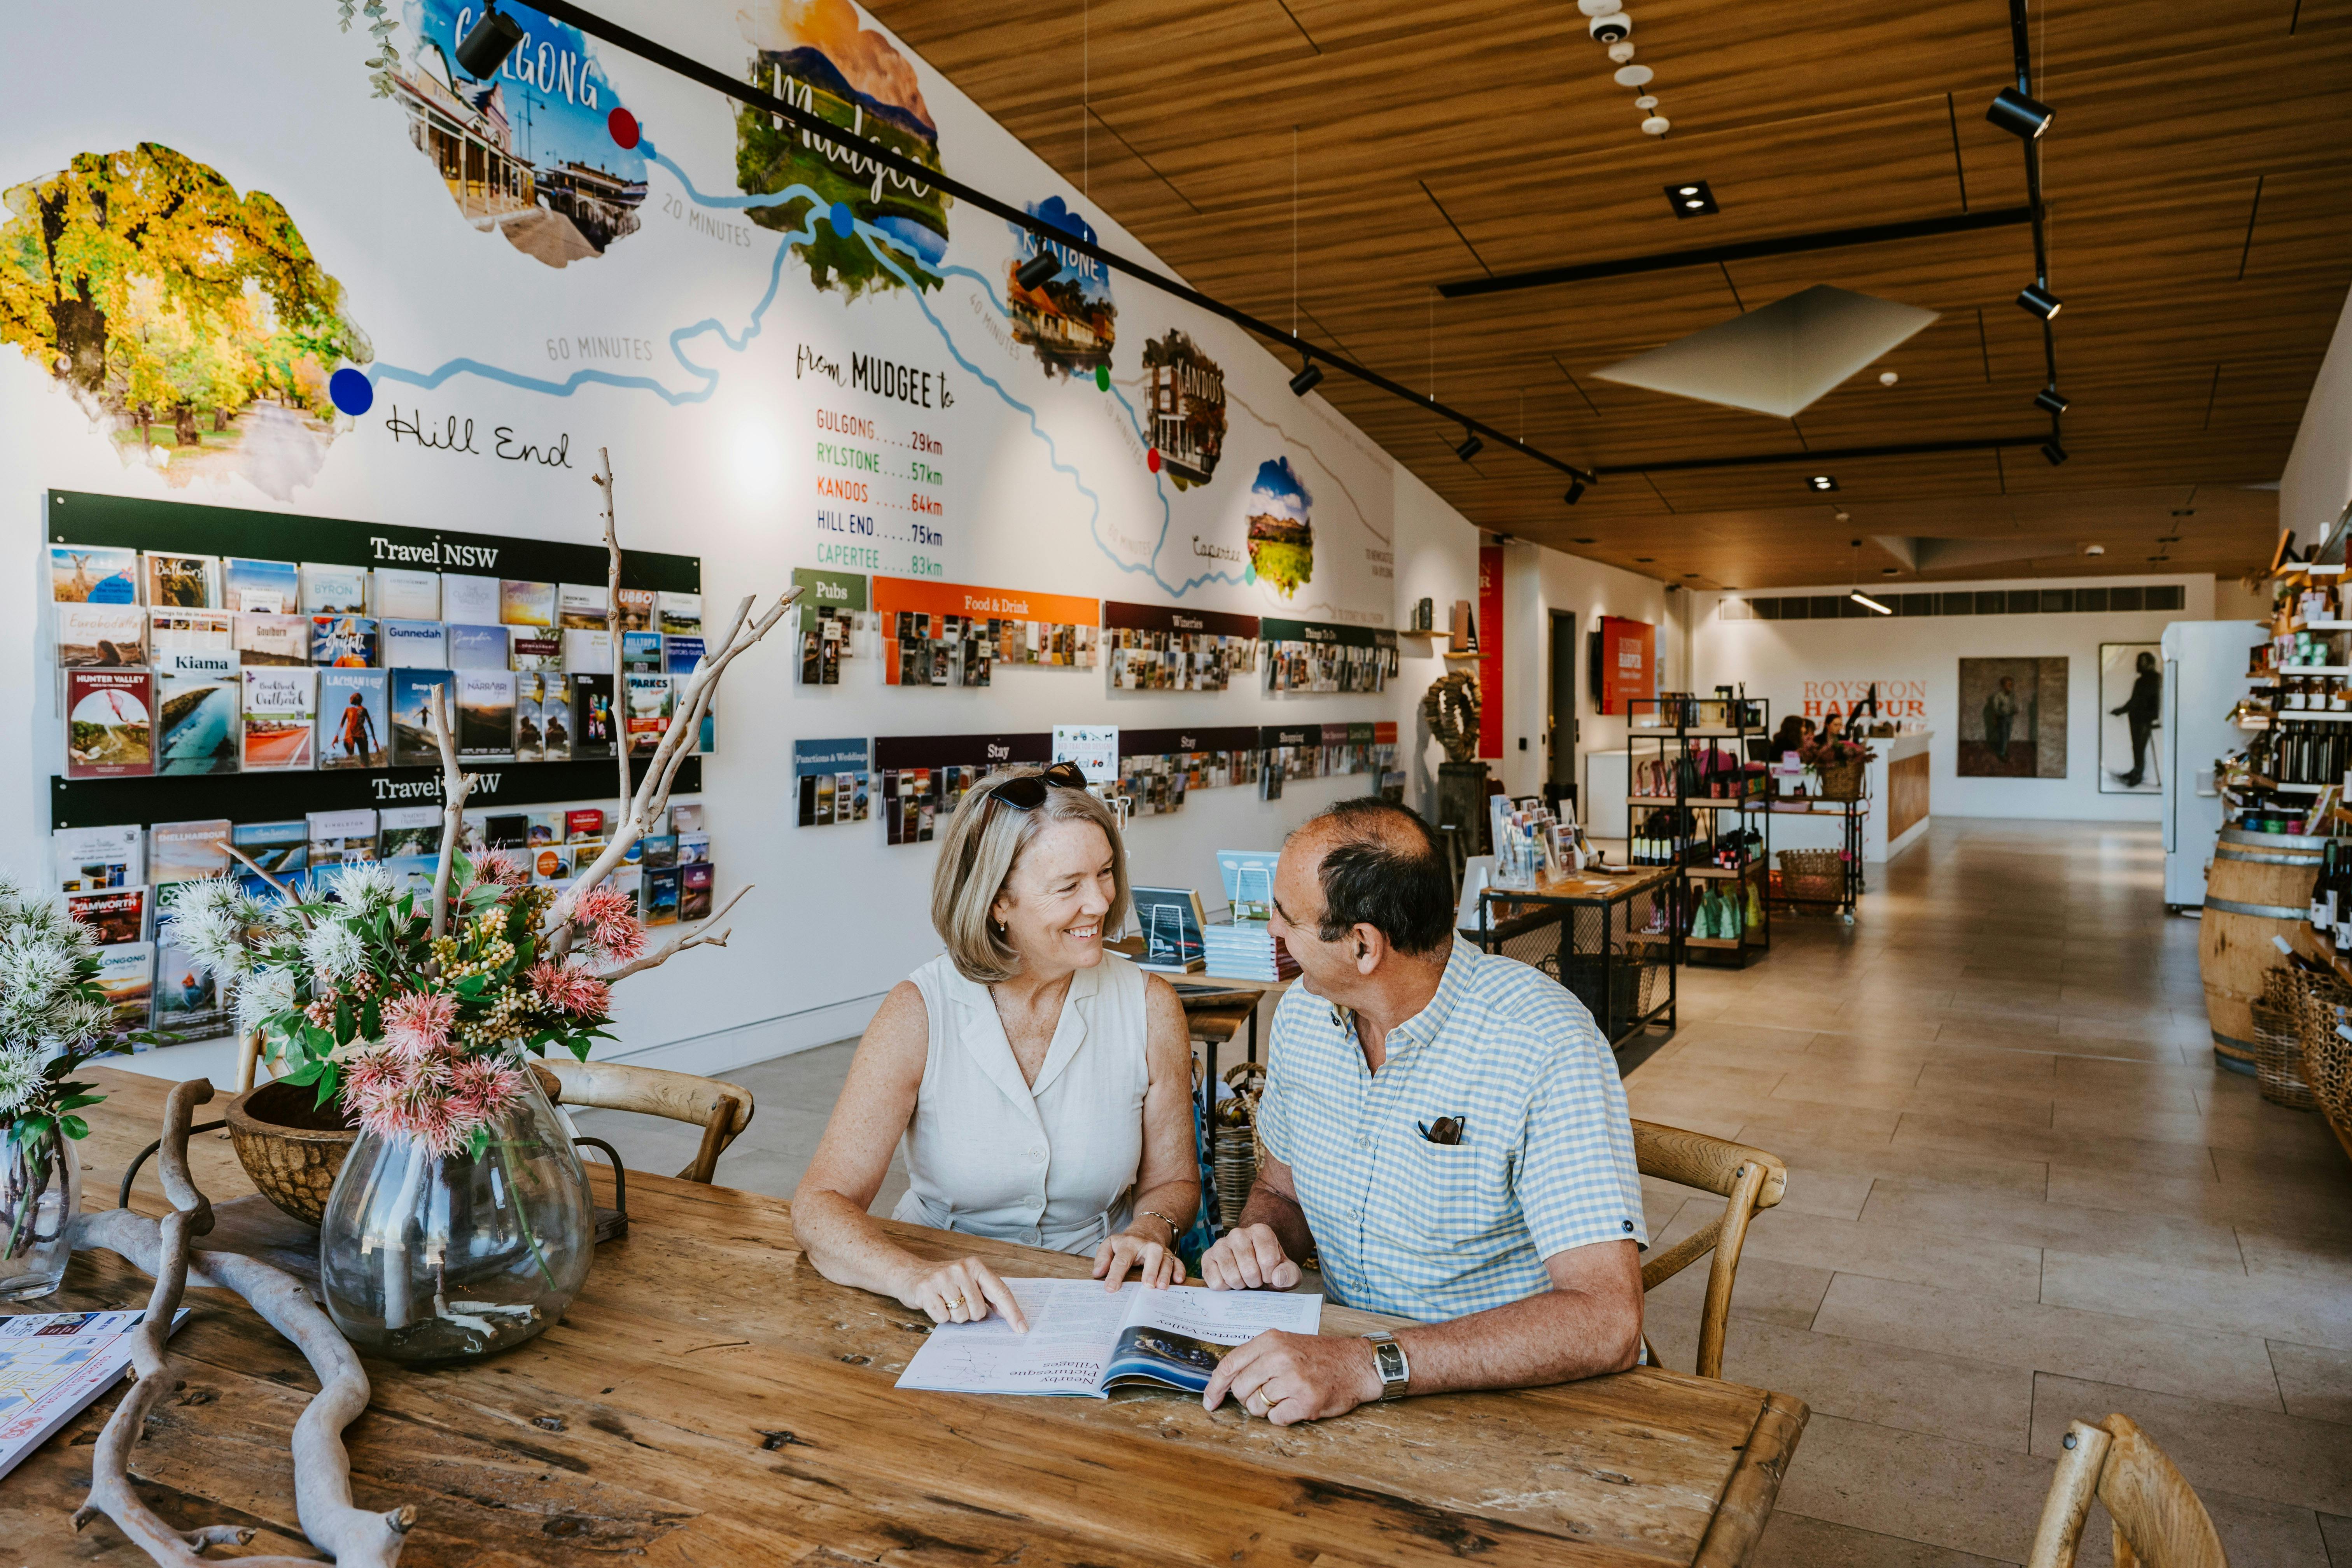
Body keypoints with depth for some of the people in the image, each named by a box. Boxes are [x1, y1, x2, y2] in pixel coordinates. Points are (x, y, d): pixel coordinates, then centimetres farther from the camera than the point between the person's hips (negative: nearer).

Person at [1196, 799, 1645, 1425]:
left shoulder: (1547, 1047, -22)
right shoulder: (1304, 1010, -1)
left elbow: (1607, 1321, -29)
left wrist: (1371, 1368, -37)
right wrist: (1260, 1240, -9)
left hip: (1513, 1395, -5)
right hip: (1347, 1349, 6)